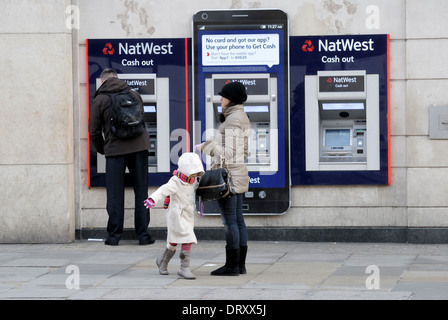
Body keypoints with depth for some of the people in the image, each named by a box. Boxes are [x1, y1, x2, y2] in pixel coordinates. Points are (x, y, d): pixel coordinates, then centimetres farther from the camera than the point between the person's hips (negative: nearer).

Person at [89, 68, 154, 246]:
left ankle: (114, 236, 5)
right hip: (139, 147, 2)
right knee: (141, 192, 7)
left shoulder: (100, 100, 1)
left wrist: (102, 150, 19)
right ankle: (143, 235, 7)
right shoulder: (134, 94, 11)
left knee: (115, 195, 4)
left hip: (115, 150, -2)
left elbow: (94, 131, 2)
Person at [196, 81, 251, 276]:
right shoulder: (243, 118, 14)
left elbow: (228, 152, -21)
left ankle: (232, 265, -5)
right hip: (239, 173, 10)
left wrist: (206, 147, -11)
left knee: (230, 221, -7)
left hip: (227, 174, -10)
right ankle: (240, 264, 13)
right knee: (238, 220, 10)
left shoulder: (233, 120, -15)